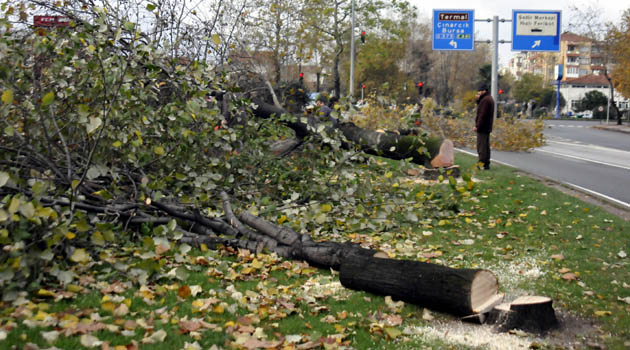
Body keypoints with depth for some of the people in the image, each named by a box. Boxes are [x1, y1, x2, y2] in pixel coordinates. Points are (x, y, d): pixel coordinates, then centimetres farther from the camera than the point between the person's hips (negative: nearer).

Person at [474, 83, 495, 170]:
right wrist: (478, 100, 8)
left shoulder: (485, 100, -18)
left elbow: (482, 114, -22)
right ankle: (486, 164, 20)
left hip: (482, 127, -11)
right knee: (486, 146, 15)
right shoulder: (489, 98, 15)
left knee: (481, 146, -8)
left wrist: (477, 126, -20)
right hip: (487, 127, 11)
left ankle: (482, 164, -7)